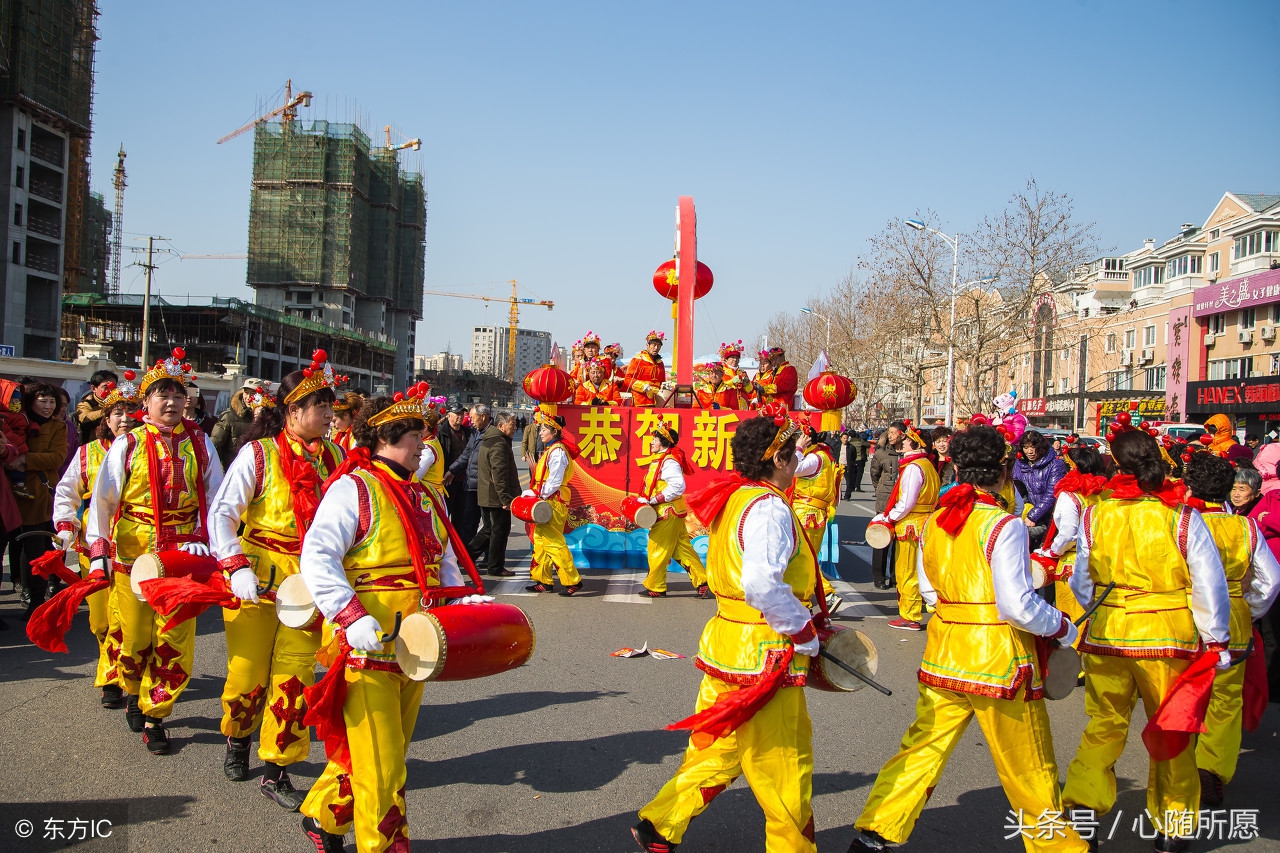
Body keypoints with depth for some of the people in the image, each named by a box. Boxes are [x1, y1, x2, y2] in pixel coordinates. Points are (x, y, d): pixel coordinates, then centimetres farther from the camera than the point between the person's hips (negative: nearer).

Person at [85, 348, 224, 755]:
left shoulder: (200, 443, 6)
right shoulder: (128, 445, 2)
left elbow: (215, 497, 6)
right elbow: (103, 499, 2)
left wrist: (203, 539, -7)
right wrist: (98, 551, -5)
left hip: (183, 553, 1)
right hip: (133, 552, -1)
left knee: (174, 639, -2)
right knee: (135, 637, 8)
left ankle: (154, 716, 12)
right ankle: (134, 692, 38)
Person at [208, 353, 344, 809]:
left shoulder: (335, 456, 6)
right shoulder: (258, 453, -9)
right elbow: (222, 512, -13)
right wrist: (236, 567, -24)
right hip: (259, 577, -3)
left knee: (295, 673, -1)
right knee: (249, 670, 10)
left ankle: (276, 769, 12)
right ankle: (238, 739, 40)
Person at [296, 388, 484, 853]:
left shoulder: (425, 499, 14)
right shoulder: (353, 488, -10)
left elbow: (444, 563, 23)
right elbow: (317, 558, -19)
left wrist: (462, 601, 5)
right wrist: (351, 617, -29)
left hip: (412, 651, 8)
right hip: (367, 651, -8)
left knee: (385, 756, 20)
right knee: (381, 767, -3)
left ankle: (322, 815, 40)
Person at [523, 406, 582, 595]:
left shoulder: (557, 452, -16)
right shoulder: (550, 450, 15)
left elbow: (554, 482, -21)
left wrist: (537, 494, -17)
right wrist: (534, 493, 9)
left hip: (553, 502, -11)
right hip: (546, 502, 11)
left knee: (554, 543, -9)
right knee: (540, 540, 12)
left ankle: (572, 581, -4)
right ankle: (544, 581, 19)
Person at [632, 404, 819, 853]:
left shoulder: (732, 499, 9)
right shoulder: (769, 508, -20)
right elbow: (763, 586, -32)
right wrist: (805, 635, -18)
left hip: (725, 643, 9)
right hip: (765, 658, -9)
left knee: (718, 753, 20)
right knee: (785, 769, 7)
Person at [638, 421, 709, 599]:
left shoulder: (669, 462, -18)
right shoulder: (660, 460, 14)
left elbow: (678, 486, -30)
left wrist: (654, 500, -26)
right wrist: (646, 500, 8)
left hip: (668, 513, -10)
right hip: (666, 512, 10)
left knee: (657, 550, -1)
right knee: (682, 549, 11)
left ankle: (655, 588, 9)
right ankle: (702, 582, 14)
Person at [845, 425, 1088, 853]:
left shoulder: (933, 521, 3)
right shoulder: (1004, 526, -16)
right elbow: (1019, 606, -19)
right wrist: (1062, 627, -4)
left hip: (943, 655, 6)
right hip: (999, 662, -5)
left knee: (921, 749, 13)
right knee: (1029, 769, 10)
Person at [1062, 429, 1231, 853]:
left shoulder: (1094, 515, -4)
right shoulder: (1183, 517, -9)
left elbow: (1082, 583, 5)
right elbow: (1209, 585, -5)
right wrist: (1216, 641, 6)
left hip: (1106, 636, 1)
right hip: (1168, 641, -1)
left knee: (1103, 725, 15)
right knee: (1170, 731, 14)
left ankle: (1082, 802, 4)